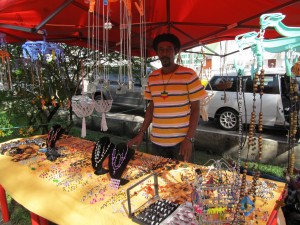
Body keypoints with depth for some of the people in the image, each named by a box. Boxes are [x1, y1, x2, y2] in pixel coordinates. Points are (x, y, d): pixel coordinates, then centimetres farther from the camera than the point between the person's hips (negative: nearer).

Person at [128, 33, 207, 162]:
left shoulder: (189, 75, -8)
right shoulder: (152, 77, 5)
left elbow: (195, 109, -7)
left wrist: (189, 139, -13)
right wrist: (141, 133, 7)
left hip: (181, 140, -4)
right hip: (156, 140, 4)